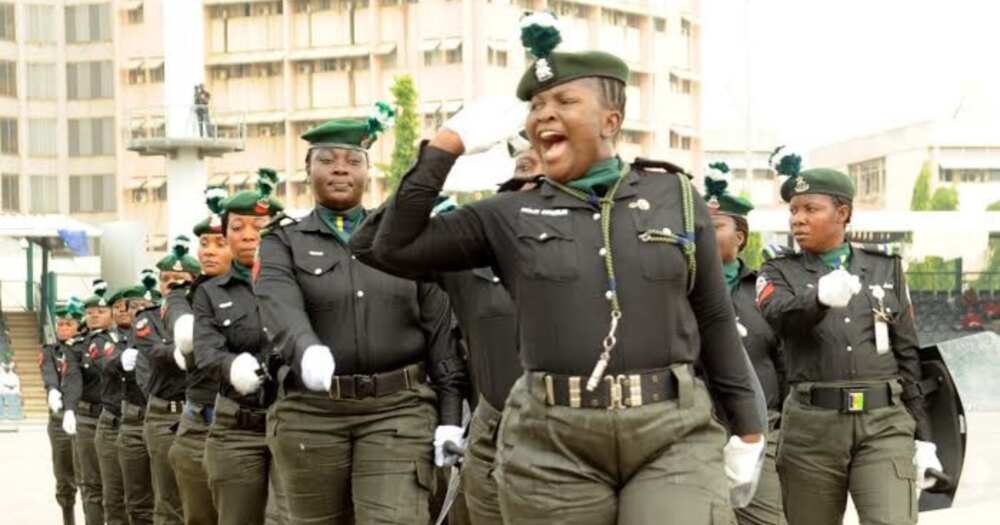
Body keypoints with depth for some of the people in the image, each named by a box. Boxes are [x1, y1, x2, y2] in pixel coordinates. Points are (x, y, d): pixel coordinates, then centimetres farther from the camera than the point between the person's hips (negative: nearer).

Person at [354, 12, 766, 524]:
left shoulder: (676, 196, 6)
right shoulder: (510, 216, 5)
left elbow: (713, 319, 10)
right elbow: (394, 247, 1)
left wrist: (747, 427, 10)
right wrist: (446, 145, -3)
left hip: (674, 436, 0)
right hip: (551, 446, 1)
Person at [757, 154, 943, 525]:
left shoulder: (886, 269, 13)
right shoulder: (779, 273, 7)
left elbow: (907, 355, 13)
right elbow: (781, 317, -17)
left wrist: (923, 436, 8)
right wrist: (821, 297, -39)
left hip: (885, 424, 0)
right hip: (812, 426, 0)